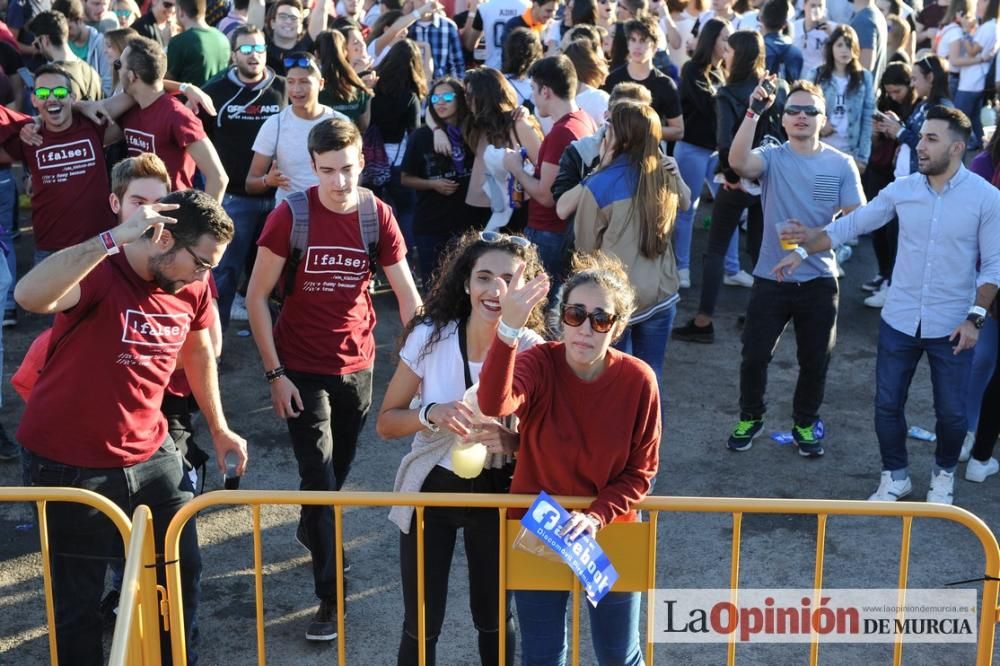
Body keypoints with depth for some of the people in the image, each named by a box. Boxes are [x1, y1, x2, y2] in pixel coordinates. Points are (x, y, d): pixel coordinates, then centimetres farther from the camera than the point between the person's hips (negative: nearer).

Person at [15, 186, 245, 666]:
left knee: (183, 570, 16)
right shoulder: (100, 272, -24)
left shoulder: (191, 286, -4)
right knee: (78, 596, 7)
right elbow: (29, 296, -46)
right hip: (70, 464, -6)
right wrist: (114, 238, -49)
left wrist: (218, 429, 22)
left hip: (149, 455, 6)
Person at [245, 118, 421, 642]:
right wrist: (275, 373, -13)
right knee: (319, 478, -4)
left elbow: (407, 295, -5)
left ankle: (311, 530, 52)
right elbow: (256, 298, -10)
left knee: (339, 469, 21)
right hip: (302, 370, -3)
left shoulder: (377, 216, -7)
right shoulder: (290, 216, -16)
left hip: (357, 366, 4)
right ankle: (331, 597, 7)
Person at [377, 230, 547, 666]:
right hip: (431, 489, 0)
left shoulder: (532, 351, -17)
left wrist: (511, 441, -28)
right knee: (421, 626, 8)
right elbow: (386, 424, -7)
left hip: (496, 495, 0)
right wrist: (431, 414, -28)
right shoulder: (429, 337, -16)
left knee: (493, 620, 17)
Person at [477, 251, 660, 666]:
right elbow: (494, 405, -43)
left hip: (610, 536, 1)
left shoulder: (638, 380, -16)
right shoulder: (539, 364, -19)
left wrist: (596, 516, -23)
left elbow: (641, 471, -7)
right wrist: (509, 329, -58)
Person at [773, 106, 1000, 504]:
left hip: (951, 326, -2)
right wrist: (803, 251, -2)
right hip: (899, 321, 3)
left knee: (951, 412, 8)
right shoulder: (902, 190, -3)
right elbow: (851, 224, 4)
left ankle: (944, 474, 36)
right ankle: (895, 477, 30)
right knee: (887, 404, 9)